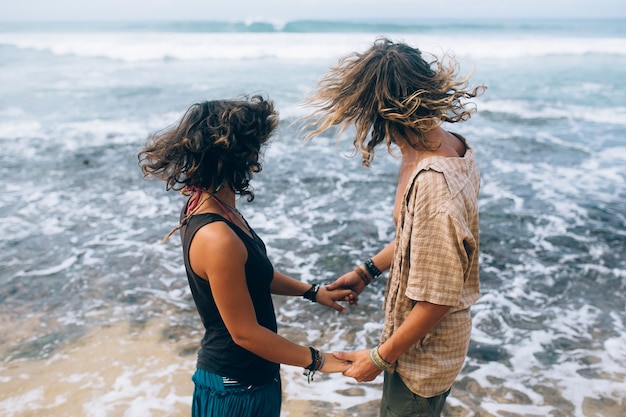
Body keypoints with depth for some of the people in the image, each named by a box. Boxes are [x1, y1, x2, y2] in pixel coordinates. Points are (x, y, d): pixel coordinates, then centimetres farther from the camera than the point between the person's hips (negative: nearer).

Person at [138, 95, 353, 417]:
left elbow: (252, 271, 10)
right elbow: (246, 333, -24)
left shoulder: (208, 206, -4)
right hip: (237, 389, -8)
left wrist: (311, 292, 11)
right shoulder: (217, 239, -33)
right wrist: (317, 361, -14)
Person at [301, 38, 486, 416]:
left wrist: (380, 357, -16)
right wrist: (367, 271, 9)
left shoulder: (432, 183, -35)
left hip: (423, 352, -8)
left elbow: (437, 299, -28)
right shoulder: (452, 147, -6)